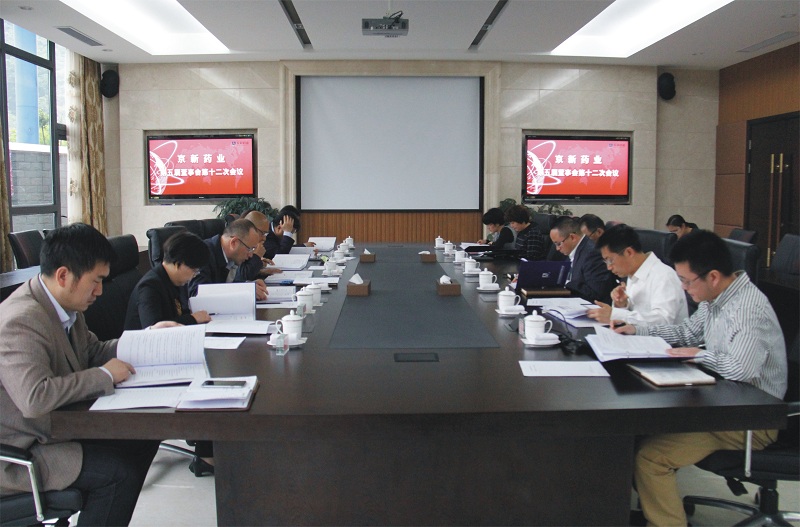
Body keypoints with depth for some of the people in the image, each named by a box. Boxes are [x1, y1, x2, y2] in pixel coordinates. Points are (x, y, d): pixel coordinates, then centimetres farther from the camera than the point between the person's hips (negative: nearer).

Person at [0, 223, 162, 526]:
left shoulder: (64, 307, 2)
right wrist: (104, 375, -27)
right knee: (119, 471, -20)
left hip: (55, 428, 10)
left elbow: (93, 351, 17)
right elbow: (34, 398, -38)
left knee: (143, 438, 1)